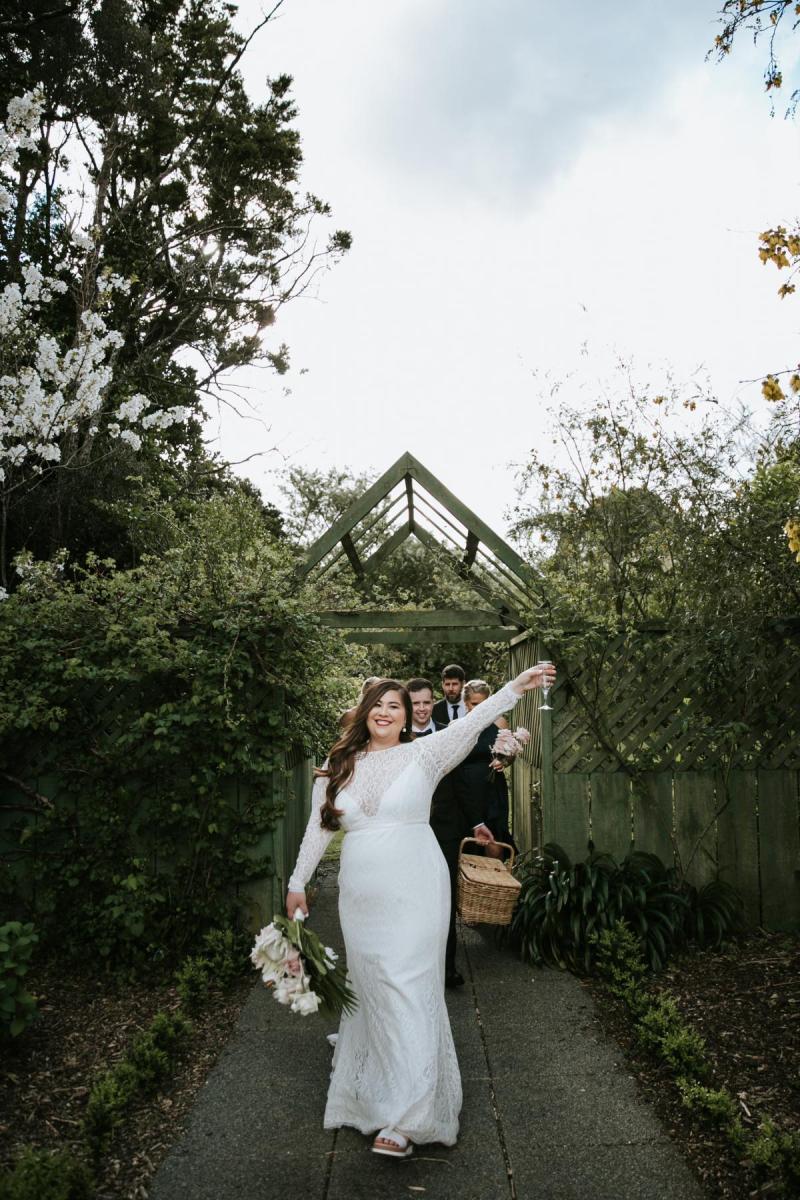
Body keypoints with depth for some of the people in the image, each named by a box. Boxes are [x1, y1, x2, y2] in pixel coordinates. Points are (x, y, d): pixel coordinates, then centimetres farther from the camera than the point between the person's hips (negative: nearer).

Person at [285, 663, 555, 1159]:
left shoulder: (423, 753, -4)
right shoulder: (338, 765, 6)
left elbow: (471, 723, -17)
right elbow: (318, 828, 11)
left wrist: (516, 687, -29)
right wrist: (298, 882, 12)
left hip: (414, 895, -3)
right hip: (361, 899, 4)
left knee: (409, 991, -3)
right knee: (371, 992, 13)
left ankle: (406, 1118, 6)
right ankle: (371, 1093, 33)